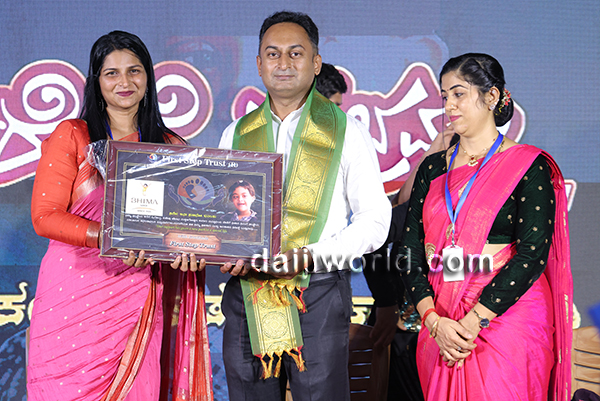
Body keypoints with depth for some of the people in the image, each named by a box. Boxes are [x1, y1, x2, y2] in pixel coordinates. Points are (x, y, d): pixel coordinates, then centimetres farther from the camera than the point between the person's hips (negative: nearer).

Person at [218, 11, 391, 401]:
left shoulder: (346, 132, 2)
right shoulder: (236, 134, 13)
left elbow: (374, 220, -2)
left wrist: (309, 257, -15)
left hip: (318, 296, -3)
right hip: (246, 293, 3)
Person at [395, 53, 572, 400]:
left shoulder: (529, 166, -4)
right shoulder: (433, 167, 10)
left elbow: (533, 255, -13)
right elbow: (410, 249, 4)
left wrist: (472, 323, -17)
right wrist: (434, 320, -10)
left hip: (506, 320, -4)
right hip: (440, 328, 4)